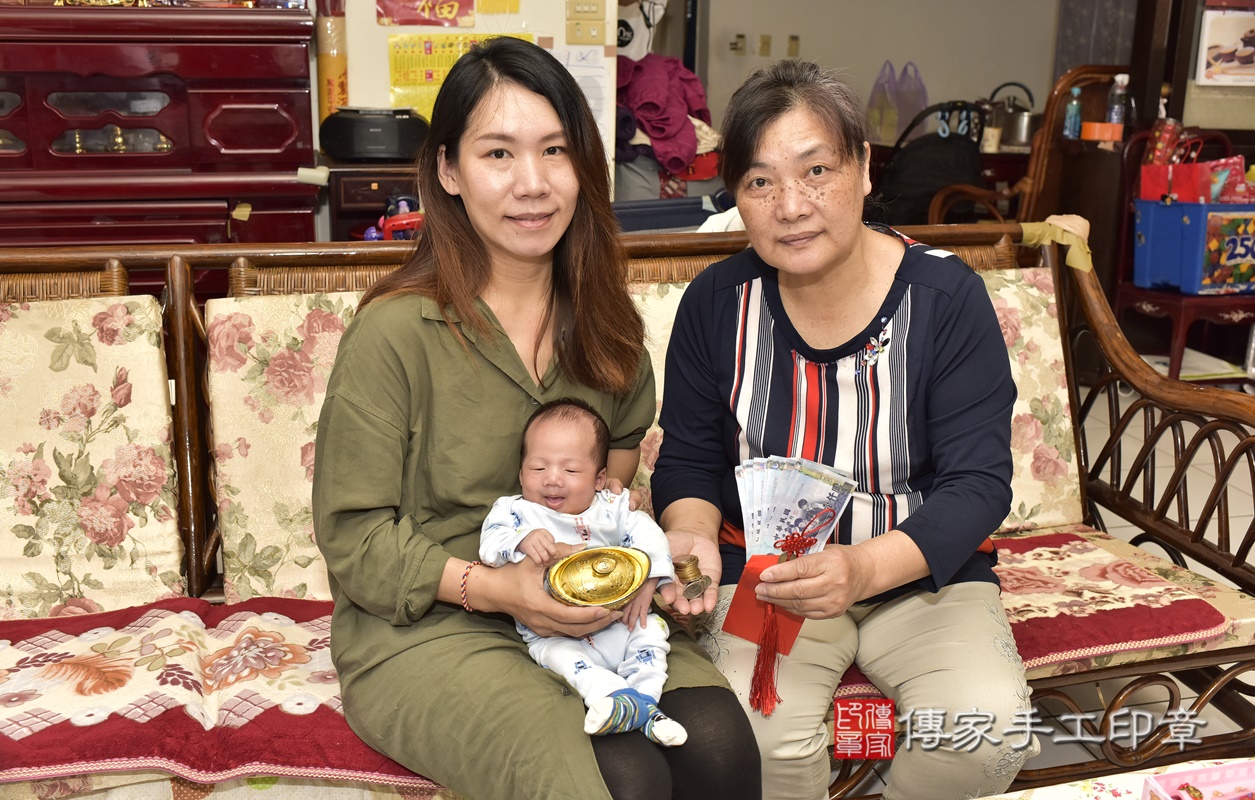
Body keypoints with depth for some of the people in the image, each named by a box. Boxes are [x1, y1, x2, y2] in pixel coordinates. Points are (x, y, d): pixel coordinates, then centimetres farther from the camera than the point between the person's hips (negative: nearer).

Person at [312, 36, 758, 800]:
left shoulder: (602, 316, 5)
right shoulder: (393, 332, -13)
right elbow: (353, 538, -8)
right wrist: (487, 587, -21)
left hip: (586, 615, 5)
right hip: (424, 629, -4)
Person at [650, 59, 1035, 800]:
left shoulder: (945, 295, -10)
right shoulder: (716, 302, -5)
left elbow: (979, 482, -13)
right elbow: (688, 460, 5)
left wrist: (867, 568, -31)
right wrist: (693, 535, -19)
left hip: (923, 571, 0)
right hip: (763, 572, 0)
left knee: (989, 728, -25)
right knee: (757, 734, -28)